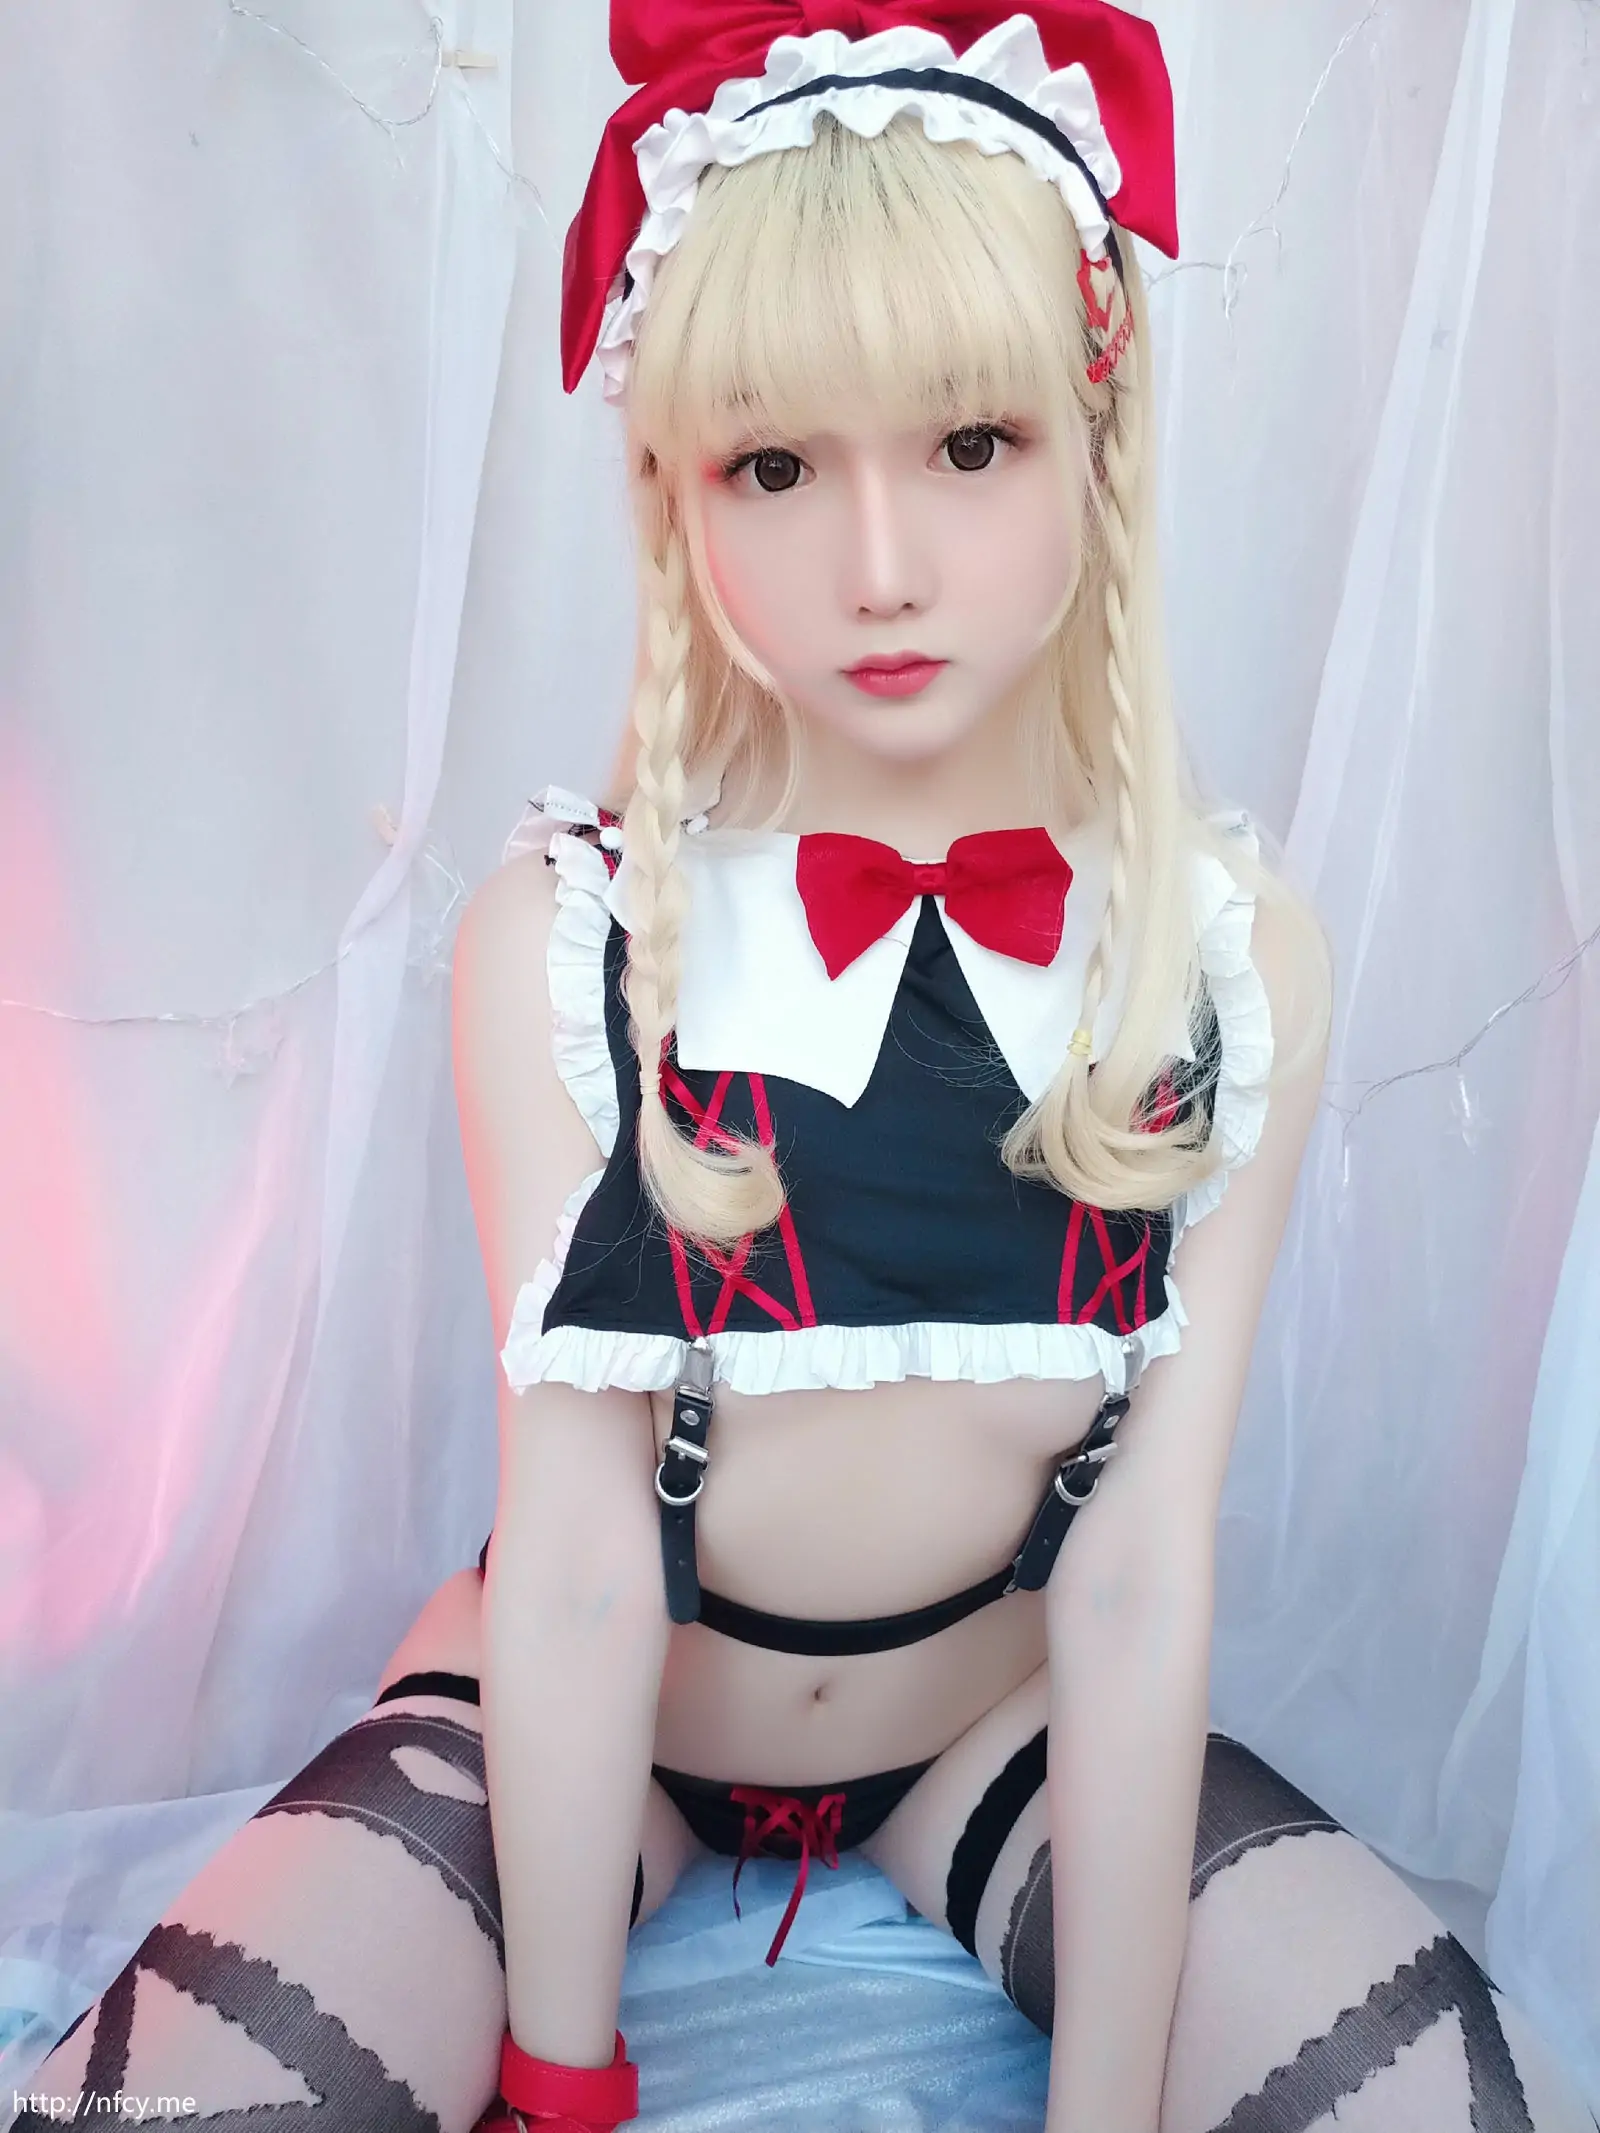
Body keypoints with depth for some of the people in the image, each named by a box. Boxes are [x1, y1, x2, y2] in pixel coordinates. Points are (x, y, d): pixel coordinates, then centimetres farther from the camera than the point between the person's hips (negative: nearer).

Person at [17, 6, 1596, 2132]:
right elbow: (578, 1553, -19)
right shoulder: (560, 942, -20)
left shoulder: (1234, 959, -15)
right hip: (576, 1735, -1)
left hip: (994, 1723, 2)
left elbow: (1137, 1577, -16)